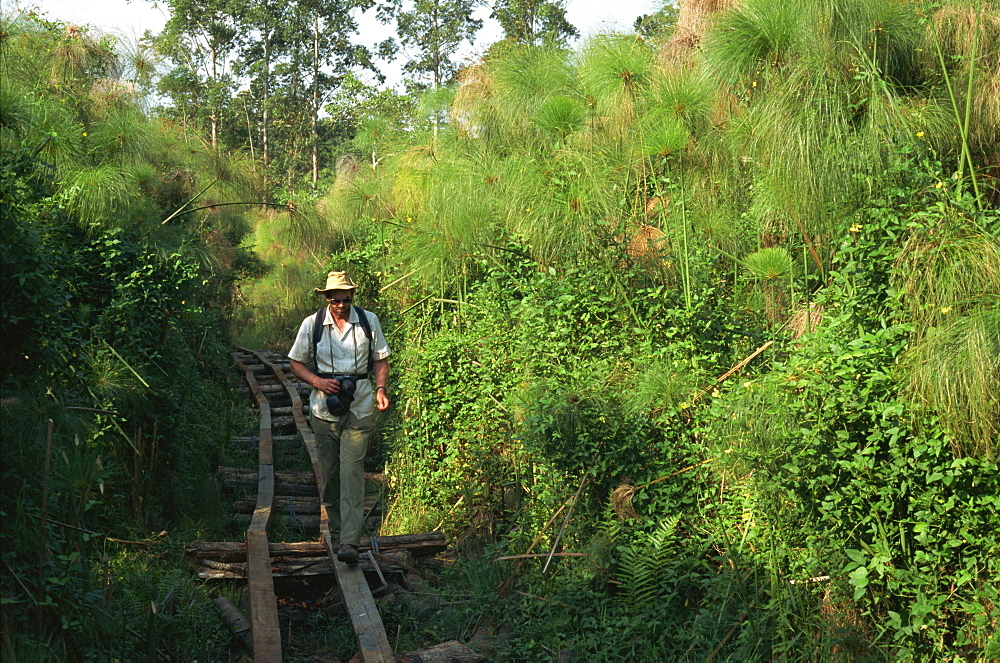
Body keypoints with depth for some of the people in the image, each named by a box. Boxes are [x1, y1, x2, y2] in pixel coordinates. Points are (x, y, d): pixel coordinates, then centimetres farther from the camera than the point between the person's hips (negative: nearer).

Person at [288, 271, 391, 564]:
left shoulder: (369, 320, 3)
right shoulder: (311, 324, 1)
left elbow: (381, 359, 11)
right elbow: (296, 363, 8)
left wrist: (381, 389, -6)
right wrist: (318, 381, -10)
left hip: (359, 409, -1)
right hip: (324, 408, 1)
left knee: (352, 472, -10)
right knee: (329, 473, 7)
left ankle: (349, 542, -14)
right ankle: (336, 532, 23)